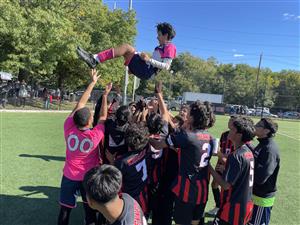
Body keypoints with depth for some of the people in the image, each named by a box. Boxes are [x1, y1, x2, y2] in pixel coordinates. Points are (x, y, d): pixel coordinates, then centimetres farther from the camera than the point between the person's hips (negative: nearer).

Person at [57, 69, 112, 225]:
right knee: (90, 208, 19)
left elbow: (79, 105, -12)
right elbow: (103, 117, -9)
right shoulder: (95, 136, -25)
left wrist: (92, 83, -6)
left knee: (65, 209, 16)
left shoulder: (69, 129, -20)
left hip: (69, 176, 2)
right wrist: (105, 96, -3)